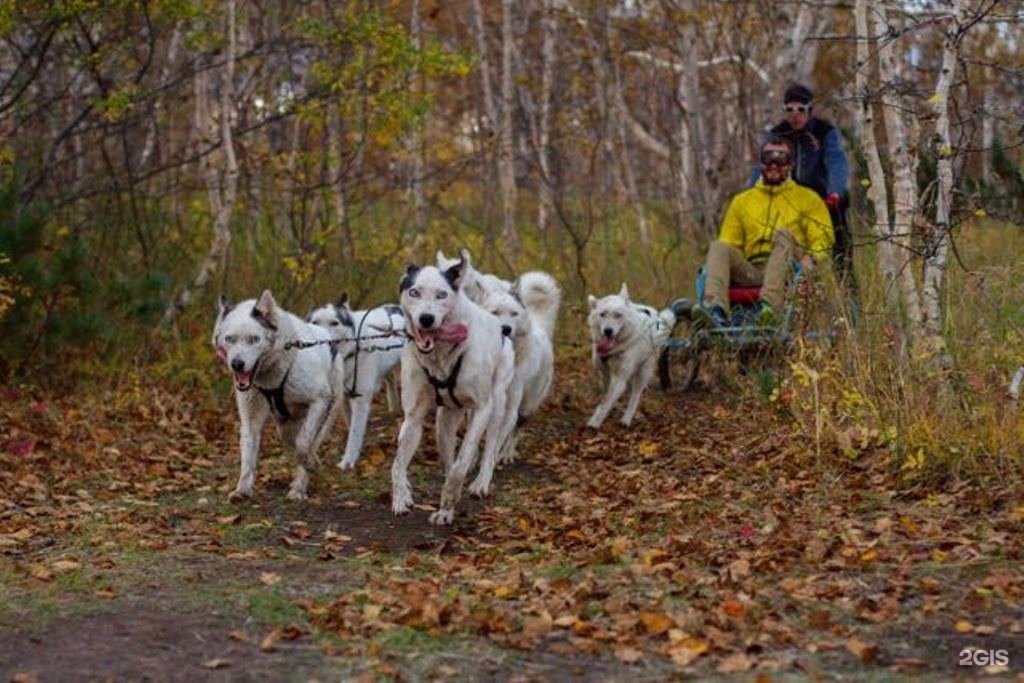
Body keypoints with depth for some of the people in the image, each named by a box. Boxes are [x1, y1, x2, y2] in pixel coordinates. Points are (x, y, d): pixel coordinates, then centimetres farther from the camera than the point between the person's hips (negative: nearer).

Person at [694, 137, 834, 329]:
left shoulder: (808, 199, 20)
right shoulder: (741, 201, 27)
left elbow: (822, 238, 8)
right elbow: (730, 243, 22)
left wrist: (811, 258, -15)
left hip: (788, 273, -2)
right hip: (751, 271, 2)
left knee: (783, 234, -31)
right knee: (718, 247, -24)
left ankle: (770, 305, -53)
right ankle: (716, 309, -50)